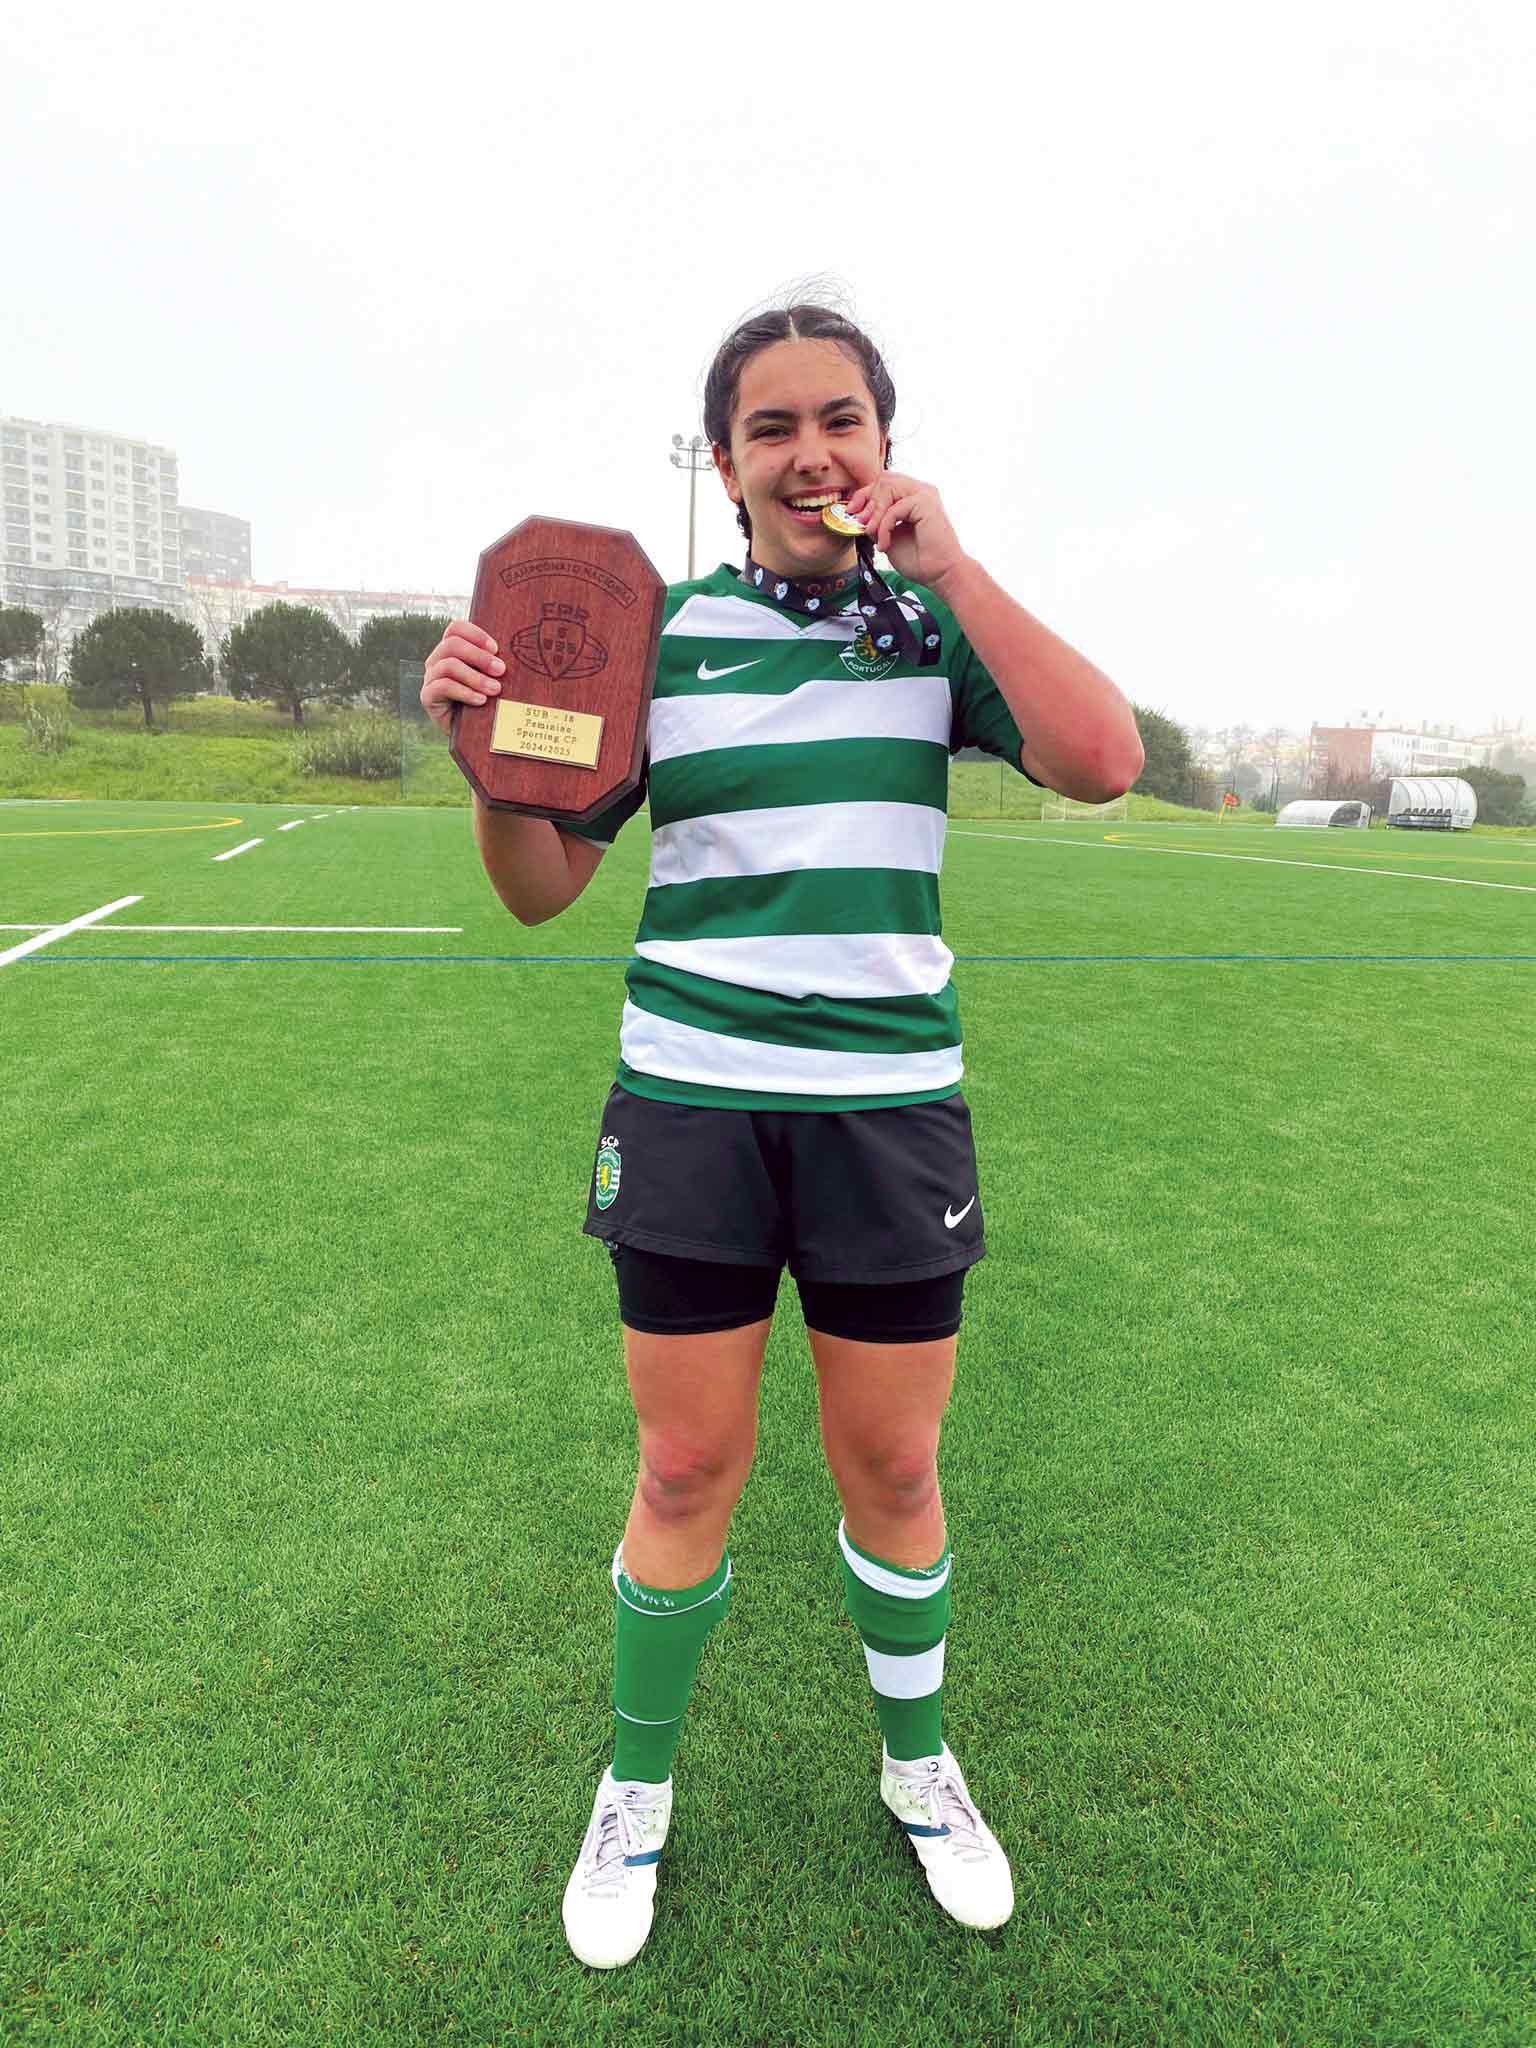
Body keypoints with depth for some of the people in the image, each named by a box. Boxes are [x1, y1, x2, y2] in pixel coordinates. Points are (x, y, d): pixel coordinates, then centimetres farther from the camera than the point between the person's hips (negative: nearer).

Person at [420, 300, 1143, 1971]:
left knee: (894, 1472, 12)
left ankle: (917, 1761, 41)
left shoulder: (936, 624, 3)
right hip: (690, 1107, 0)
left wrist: (947, 560, -14)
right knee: (687, 1475, 8)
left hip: (891, 1111, 1)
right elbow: (543, 885, 3)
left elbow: (1104, 762, -13)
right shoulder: (649, 633, 2)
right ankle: (636, 1787, 36)